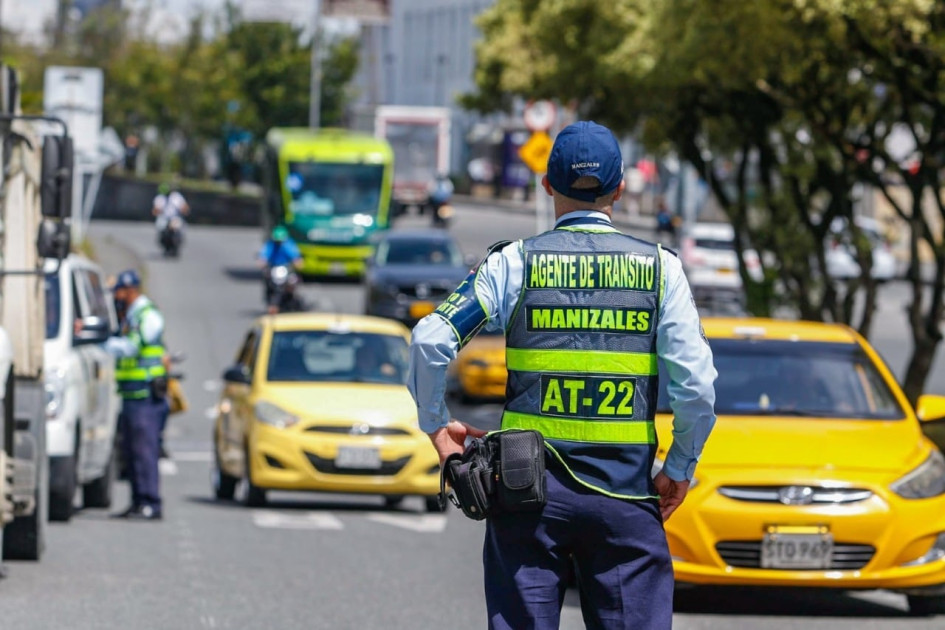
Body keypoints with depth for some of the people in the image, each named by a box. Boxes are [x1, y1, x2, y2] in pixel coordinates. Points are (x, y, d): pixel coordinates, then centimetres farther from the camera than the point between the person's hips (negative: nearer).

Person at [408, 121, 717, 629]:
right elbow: (697, 382, -6)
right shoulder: (659, 267, 2)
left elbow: (430, 342, -8)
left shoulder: (515, 262, 2)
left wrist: (437, 426, 6)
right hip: (625, 493, 0)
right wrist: (679, 469, 7)